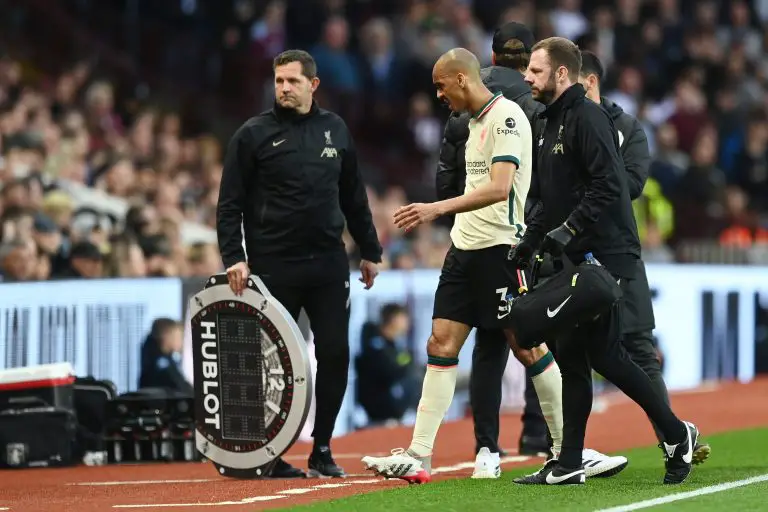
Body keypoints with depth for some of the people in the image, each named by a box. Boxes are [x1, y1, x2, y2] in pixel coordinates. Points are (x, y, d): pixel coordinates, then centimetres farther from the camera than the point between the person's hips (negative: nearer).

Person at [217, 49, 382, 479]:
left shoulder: (335, 130, 11)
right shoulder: (254, 134, -1)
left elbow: (354, 197, 18)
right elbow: (230, 204, -3)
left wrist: (370, 250, 17)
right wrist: (234, 258, -13)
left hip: (329, 265, 3)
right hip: (273, 266, -3)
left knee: (335, 354, 0)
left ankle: (322, 449, 11)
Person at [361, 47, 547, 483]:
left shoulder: (506, 116, -13)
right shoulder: (476, 120, 16)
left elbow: (499, 187, -24)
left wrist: (439, 209, -30)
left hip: (499, 247, -9)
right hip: (465, 247, 9)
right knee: (441, 344, 1)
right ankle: (419, 456, -1)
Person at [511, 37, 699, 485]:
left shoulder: (589, 118, -13)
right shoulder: (552, 125, 18)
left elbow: (608, 187, -22)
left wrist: (569, 229, -23)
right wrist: (530, 241, 14)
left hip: (605, 256, -10)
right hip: (576, 260, 10)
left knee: (603, 354, -9)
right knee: (572, 355, 7)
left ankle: (676, 434, 6)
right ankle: (569, 465, 8)